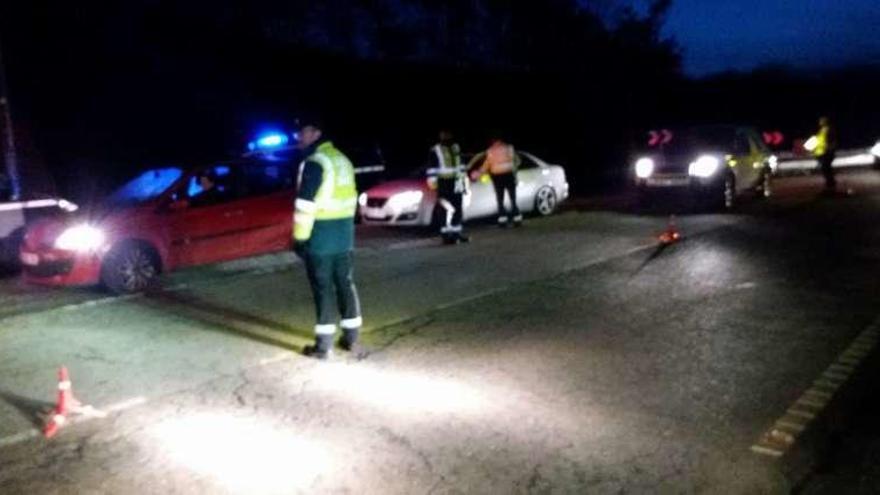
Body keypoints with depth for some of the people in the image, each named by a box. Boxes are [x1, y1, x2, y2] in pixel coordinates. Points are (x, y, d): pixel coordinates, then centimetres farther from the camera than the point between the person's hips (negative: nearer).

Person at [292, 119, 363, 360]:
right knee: (345, 284, 13)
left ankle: (323, 344, 4)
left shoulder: (314, 163, -14)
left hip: (320, 236, -8)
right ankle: (351, 336, 21)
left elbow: (306, 205, -18)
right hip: (344, 235, 8)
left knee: (323, 288, -2)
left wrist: (300, 237, -14)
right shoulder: (342, 160, 14)